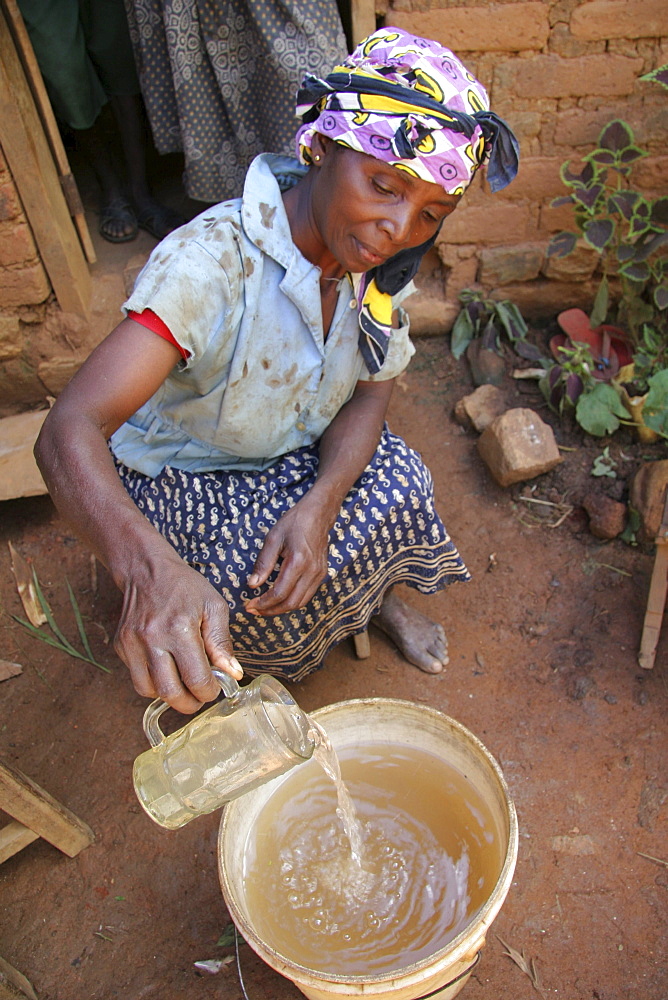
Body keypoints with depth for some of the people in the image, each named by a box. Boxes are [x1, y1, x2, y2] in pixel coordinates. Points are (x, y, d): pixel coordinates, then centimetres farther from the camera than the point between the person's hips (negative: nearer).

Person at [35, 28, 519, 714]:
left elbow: (371, 392, -9)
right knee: (268, 602, -26)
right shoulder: (209, 262, -35)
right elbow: (68, 432, -43)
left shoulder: (378, 259, -15)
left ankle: (377, 594, 10)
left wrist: (318, 506, -29)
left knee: (398, 487, -23)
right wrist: (151, 569, -63)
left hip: (300, 455, 4)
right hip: (179, 475, -4)